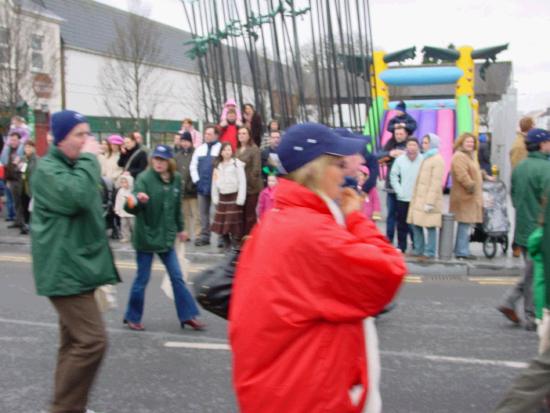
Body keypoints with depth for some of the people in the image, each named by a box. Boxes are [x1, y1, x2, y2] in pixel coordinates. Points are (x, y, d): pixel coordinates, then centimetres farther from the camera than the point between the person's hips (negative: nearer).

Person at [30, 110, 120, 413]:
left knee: (75, 340, 15)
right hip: (64, 270, -10)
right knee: (92, 339, -16)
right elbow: (77, 196, -30)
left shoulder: (75, 166, 18)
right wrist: (89, 159, -21)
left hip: (78, 266, 10)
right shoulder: (48, 169, -12)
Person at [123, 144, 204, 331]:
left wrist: (180, 228, 20)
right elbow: (133, 207, -27)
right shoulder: (144, 178, -15)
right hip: (146, 236, -5)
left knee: (177, 277, 8)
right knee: (142, 279, 5)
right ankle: (132, 318, 21)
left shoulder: (176, 179, 1)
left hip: (166, 236, 5)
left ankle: (187, 315, 17)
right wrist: (136, 200, -48)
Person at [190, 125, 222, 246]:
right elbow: (193, 166, 13)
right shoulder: (200, 149, 12)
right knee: (203, 212, 9)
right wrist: (196, 180, 3)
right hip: (202, 186, 5)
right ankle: (204, 236, 16)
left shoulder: (221, 148, -5)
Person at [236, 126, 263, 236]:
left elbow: (256, 169, -12)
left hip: (251, 187, -6)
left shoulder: (254, 149, -7)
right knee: (242, 214, 10)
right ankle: (243, 237, 19)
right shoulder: (237, 150, 13)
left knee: (250, 215, -3)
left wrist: (249, 182, -13)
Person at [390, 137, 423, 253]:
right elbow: (393, 175, 6)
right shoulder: (400, 159, 0)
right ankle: (401, 246, 17)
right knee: (402, 223, 8)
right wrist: (399, 190, -1)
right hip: (402, 198, 2)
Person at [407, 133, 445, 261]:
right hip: (419, 199, 9)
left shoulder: (437, 160, -8)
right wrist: (415, 197, 16)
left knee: (430, 226, -4)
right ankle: (418, 250, 19)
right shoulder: (425, 158, 19)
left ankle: (429, 253, 1)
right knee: (415, 224, 9)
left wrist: (430, 202, -20)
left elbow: (436, 183, -15)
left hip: (429, 201, -9)